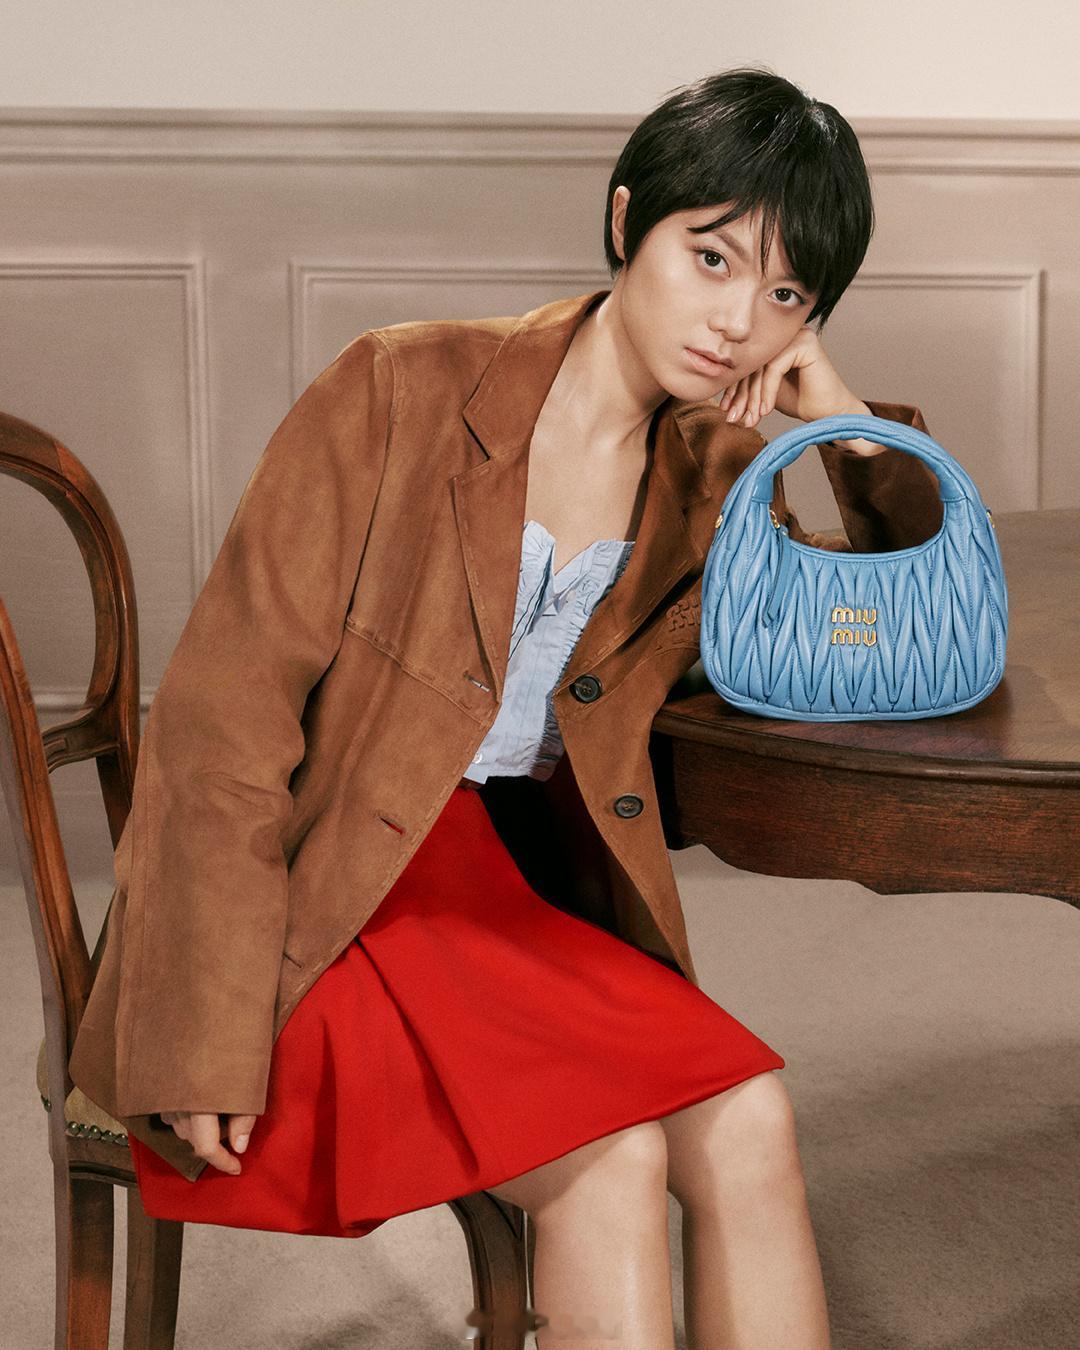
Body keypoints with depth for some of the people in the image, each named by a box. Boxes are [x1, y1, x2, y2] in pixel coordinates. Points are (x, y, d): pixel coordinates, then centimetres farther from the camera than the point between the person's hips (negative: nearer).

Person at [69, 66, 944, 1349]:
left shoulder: (713, 475, 5)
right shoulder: (402, 392, -10)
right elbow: (224, 713, -12)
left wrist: (849, 421, -2)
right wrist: (212, 1038, -17)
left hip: (514, 893, 5)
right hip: (312, 900, -4)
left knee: (746, 1121, -20)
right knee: (611, 1158, -24)